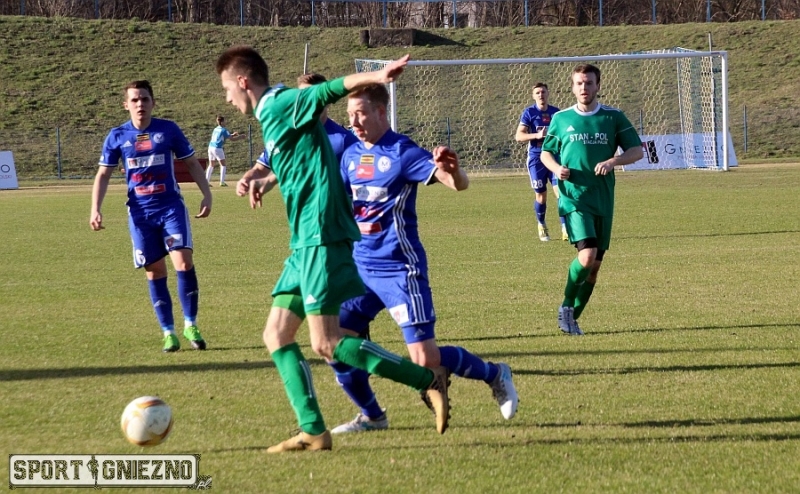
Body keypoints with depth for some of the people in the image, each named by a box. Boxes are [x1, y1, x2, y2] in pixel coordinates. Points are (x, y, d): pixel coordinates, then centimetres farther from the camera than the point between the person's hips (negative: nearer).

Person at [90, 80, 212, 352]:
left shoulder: (168, 130, -1)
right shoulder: (117, 136, 2)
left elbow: (191, 163, 9)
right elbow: (103, 174, 8)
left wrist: (206, 194, 0)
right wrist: (95, 208, -3)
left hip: (171, 207, -1)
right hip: (140, 212, 1)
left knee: (184, 262, -14)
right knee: (155, 272, 2)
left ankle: (190, 325, -2)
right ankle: (168, 332, 9)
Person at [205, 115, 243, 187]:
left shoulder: (216, 129, 15)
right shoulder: (223, 130, -6)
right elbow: (232, 139, -5)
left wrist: (232, 134, 28)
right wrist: (240, 137, 8)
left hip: (211, 147, 7)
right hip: (217, 148, -7)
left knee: (211, 165, 15)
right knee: (223, 165, 3)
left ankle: (206, 181, 10)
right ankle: (222, 182, -3)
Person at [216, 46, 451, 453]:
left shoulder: (284, 104, -10)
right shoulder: (272, 115, 18)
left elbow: (332, 88, -26)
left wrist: (376, 77, -42)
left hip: (321, 236, -10)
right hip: (305, 241, 10)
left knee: (326, 343, -10)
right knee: (276, 335, 8)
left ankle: (428, 381, -4)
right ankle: (313, 431, 5)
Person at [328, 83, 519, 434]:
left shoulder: (402, 152, -12)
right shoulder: (351, 155, 8)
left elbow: (459, 184, -21)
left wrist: (451, 169, -45)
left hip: (399, 269, -7)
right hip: (360, 265, 7)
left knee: (425, 359, -10)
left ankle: (494, 375, 16)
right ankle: (371, 416, 19)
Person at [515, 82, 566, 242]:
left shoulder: (556, 112, 7)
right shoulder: (529, 113, -3)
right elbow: (519, 136, -10)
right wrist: (537, 135, -23)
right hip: (536, 158, -2)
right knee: (541, 195, 4)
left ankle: (565, 229, -10)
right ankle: (541, 226, 26)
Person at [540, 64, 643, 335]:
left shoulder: (613, 117, 4)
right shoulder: (561, 119, 4)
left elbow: (637, 150, 3)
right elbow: (546, 153, 15)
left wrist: (613, 161, -16)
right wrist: (557, 168, -7)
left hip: (603, 201, 3)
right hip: (573, 199, -3)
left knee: (595, 265, 6)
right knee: (587, 255, -21)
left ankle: (572, 317, 20)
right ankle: (566, 306, 0)